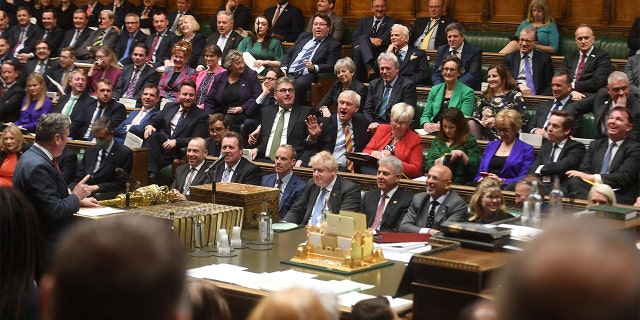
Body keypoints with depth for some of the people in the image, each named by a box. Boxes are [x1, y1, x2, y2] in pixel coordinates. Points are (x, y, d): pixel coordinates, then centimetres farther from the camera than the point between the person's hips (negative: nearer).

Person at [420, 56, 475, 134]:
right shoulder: (435, 89, 17)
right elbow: (425, 115, 16)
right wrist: (425, 124, -9)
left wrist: (441, 127, -19)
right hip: (432, 131, 4)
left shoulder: (467, 92, 2)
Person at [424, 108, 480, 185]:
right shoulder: (438, 140, 18)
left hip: (459, 184, -5)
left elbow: (474, 169, -1)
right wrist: (435, 163, -6)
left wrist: (463, 155, -17)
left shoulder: (470, 141, 5)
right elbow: (425, 165, 15)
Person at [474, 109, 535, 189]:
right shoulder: (491, 145, 25)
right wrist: (481, 179, -2)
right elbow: (479, 173, 22)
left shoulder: (526, 149, 9)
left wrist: (502, 181, -15)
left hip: (506, 188, -3)